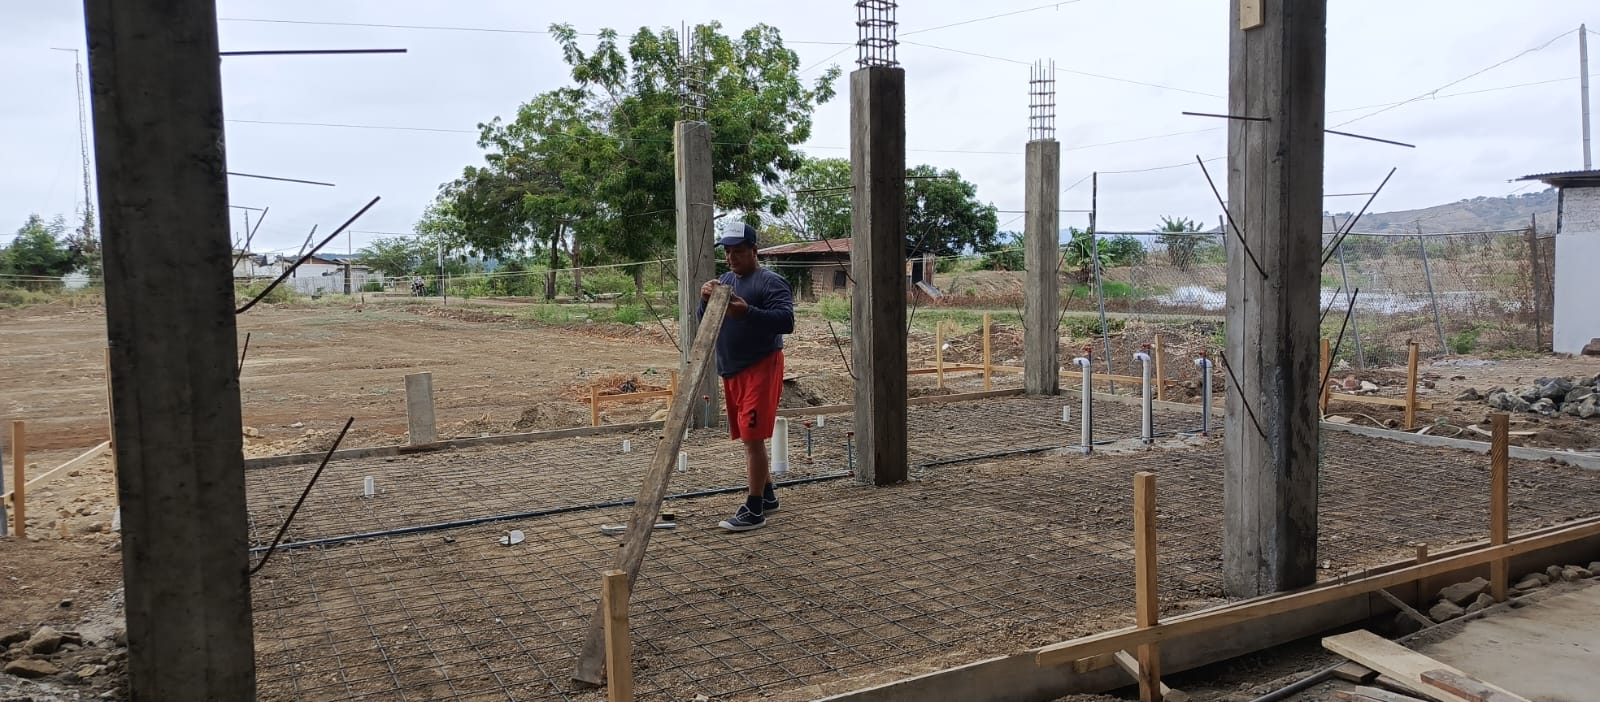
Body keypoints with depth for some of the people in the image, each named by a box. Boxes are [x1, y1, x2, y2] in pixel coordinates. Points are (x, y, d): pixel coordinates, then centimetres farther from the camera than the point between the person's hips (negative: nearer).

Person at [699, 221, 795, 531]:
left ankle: (754, 510, -6)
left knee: (753, 437, -10)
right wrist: (706, 300, -8)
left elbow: (786, 320, -21)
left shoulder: (771, 282, -9)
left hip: (760, 368, -8)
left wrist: (748, 311, -34)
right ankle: (767, 495, 29)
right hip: (731, 370, 8)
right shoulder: (725, 280, 14)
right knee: (749, 438, 15)